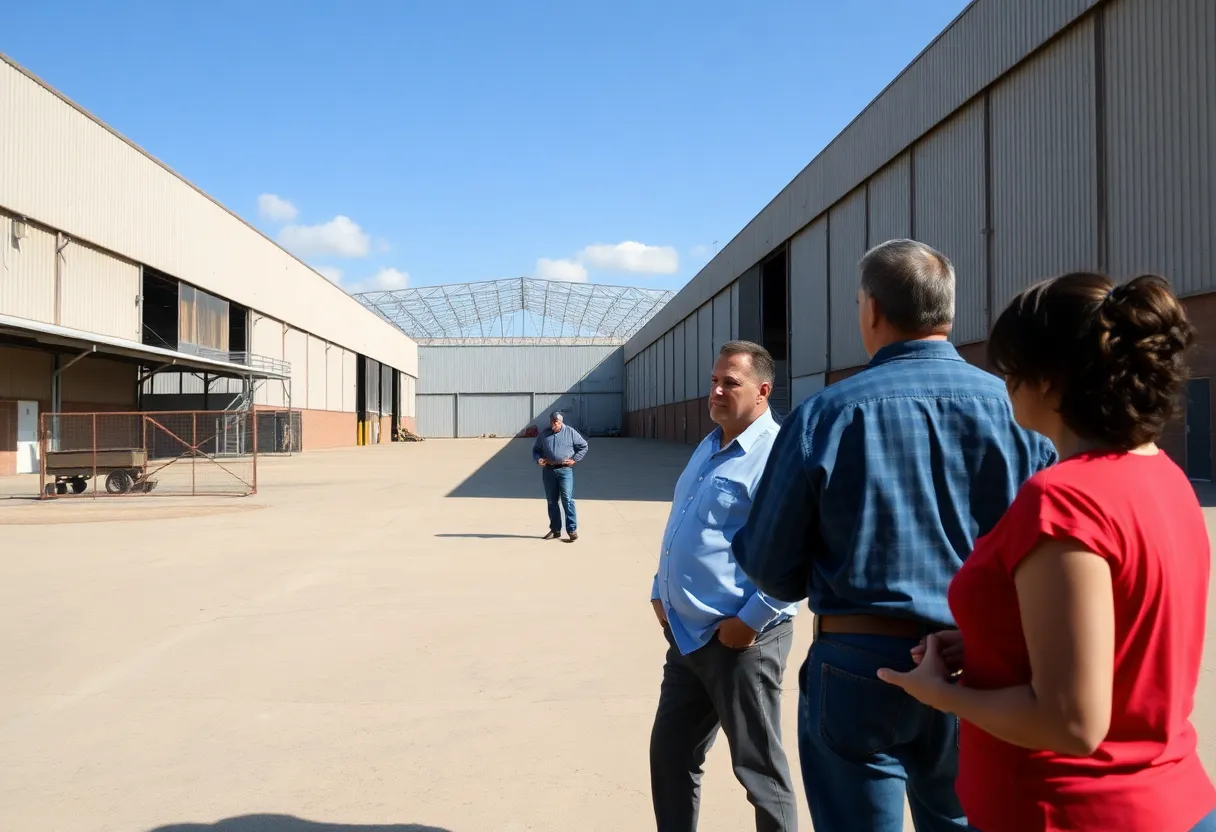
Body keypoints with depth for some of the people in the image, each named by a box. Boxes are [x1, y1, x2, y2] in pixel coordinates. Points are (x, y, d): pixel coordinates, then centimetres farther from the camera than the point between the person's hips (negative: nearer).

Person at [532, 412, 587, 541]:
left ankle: (572, 530, -5)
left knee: (567, 500, -11)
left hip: (565, 470, -3)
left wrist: (575, 459, -2)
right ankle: (555, 530, 19)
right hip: (548, 471, 3)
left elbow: (583, 446, 7)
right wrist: (538, 459, -2)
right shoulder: (543, 434, 7)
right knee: (552, 501, 9)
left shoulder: (570, 432, 1)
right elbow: (535, 449, 18)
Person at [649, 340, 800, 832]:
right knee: (669, 752, 17)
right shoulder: (708, 448, 13)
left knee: (758, 767, 7)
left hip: (740, 639, -9)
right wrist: (661, 592, 14)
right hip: (687, 634, 9)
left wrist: (749, 621, -22)